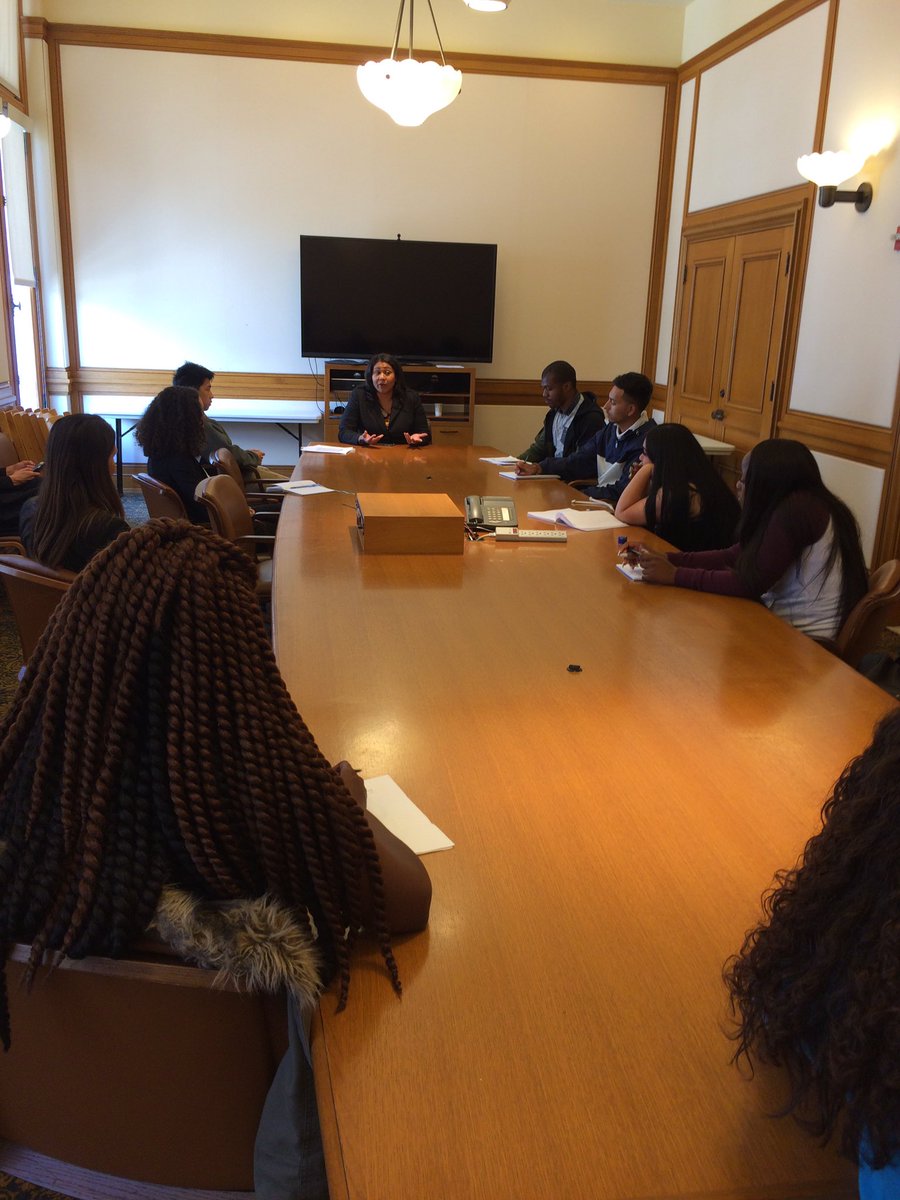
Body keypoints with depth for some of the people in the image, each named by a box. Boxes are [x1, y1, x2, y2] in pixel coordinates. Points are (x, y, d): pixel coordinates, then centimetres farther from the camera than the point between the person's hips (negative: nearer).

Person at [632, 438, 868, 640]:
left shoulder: (798, 509, -23)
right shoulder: (785, 507, 4)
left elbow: (751, 584, -21)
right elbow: (732, 557, 7)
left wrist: (675, 575, -15)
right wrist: (666, 558, -1)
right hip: (788, 625, 8)